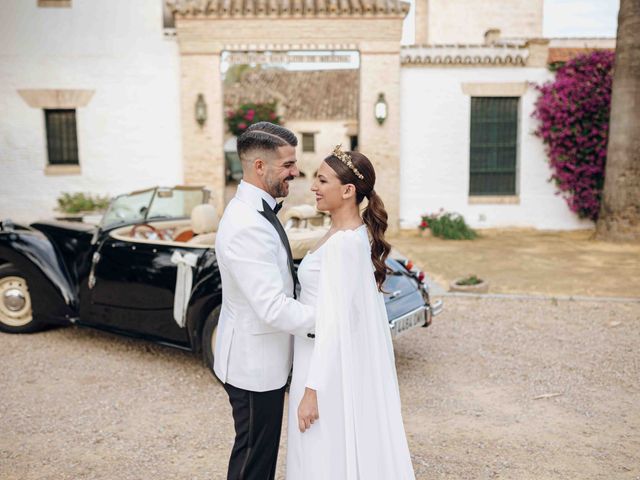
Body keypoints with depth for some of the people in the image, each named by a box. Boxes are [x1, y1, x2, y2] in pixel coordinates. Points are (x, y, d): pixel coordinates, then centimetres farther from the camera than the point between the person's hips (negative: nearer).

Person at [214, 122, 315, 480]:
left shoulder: (257, 212, 6)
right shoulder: (246, 225, -27)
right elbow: (273, 308, -30)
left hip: (264, 358, 10)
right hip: (253, 363, -10)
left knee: (262, 451, 23)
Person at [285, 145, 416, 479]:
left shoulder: (342, 243, -23)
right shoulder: (359, 233, 6)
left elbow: (334, 322, -24)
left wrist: (312, 390, -20)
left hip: (332, 368, -9)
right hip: (347, 363, 9)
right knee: (352, 450, 21)